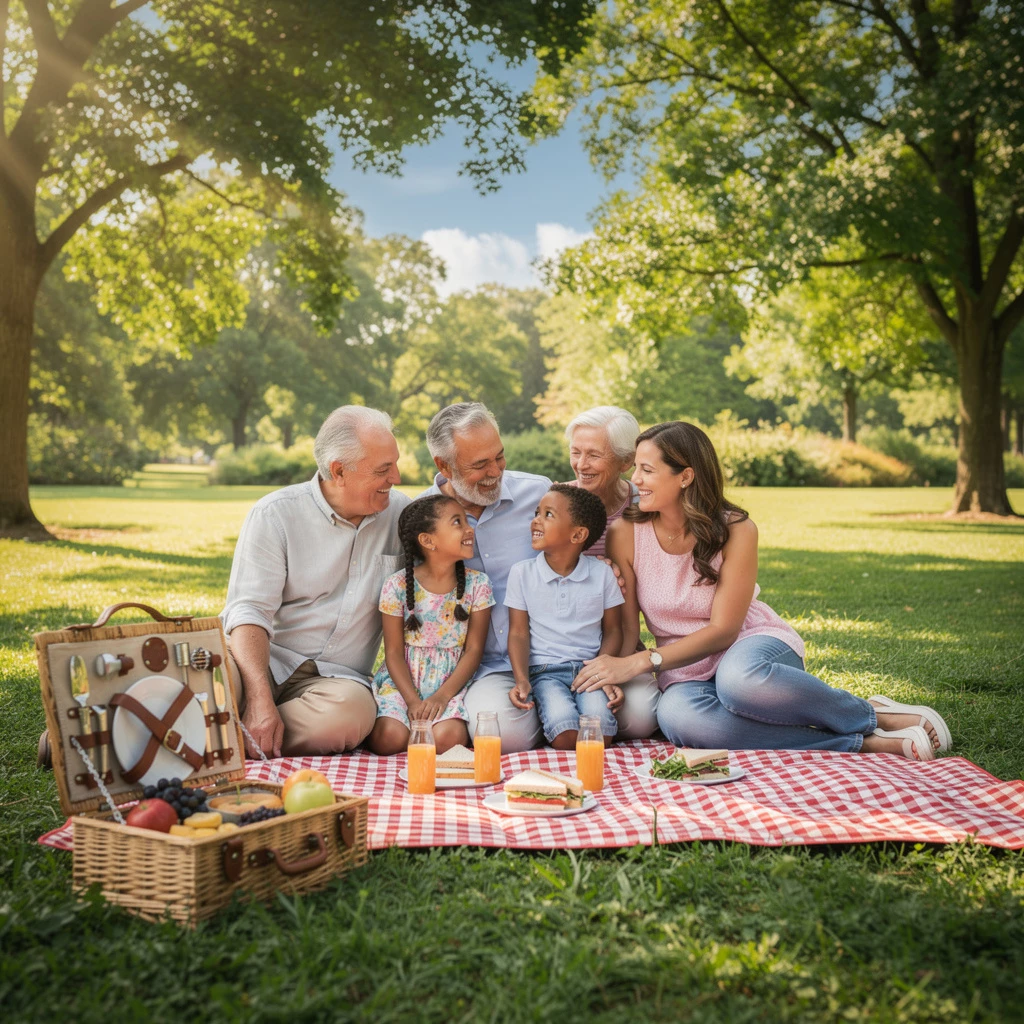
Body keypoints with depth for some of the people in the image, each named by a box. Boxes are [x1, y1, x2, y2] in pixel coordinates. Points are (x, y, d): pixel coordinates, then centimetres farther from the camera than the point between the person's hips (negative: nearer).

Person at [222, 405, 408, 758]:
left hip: (335, 676, 4)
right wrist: (260, 700, -27)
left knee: (353, 709, -35)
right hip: (263, 660, -3)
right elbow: (249, 612, -12)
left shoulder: (400, 513, 8)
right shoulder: (274, 514, -4)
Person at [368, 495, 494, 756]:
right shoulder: (398, 585, -7)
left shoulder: (477, 584, -3)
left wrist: (442, 696, -14)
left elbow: (474, 649, -3)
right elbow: (394, 651, -4)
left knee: (447, 737, -27)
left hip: (451, 682, 1)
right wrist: (413, 701, -16)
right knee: (391, 738, -25)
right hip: (402, 680, -1)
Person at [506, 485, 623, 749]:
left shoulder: (601, 573, 4)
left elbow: (612, 630, 8)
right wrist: (522, 680, -13)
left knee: (600, 728, -31)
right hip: (546, 670, -1)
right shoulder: (522, 572, 3)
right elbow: (518, 632, 2)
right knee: (565, 733, -31)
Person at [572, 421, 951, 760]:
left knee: (739, 677, -41)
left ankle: (871, 714, -14)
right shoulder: (625, 534, -6)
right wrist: (612, 671, -27)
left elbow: (723, 629, -14)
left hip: (753, 645, -2)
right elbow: (626, 625, -5)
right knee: (676, 715, -37)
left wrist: (642, 661, -24)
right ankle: (866, 742, -28)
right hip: (687, 670, 2)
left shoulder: (735, 530, -12)